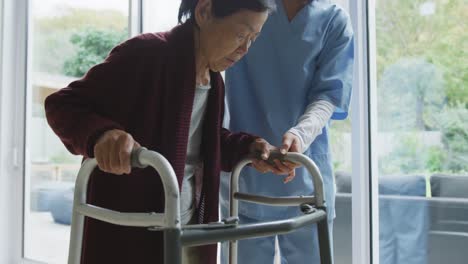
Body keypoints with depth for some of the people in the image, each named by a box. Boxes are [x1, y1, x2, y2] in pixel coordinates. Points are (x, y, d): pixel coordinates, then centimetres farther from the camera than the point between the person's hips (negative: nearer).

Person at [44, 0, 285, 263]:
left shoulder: (214, 80, 7)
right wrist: (101, 133, -37)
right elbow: (61, 104, -16)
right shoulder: (144, 54, -17)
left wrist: (247, 147, 0)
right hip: (130, 233, -8)